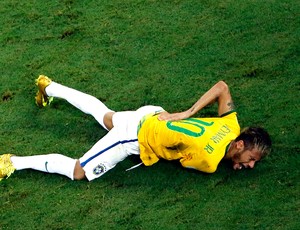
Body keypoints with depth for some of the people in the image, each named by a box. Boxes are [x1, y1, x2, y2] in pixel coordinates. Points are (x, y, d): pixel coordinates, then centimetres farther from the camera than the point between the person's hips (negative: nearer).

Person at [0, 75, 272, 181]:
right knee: (77, 172, -3)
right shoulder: (208, 161, -33)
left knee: (105, 116, 35)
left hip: (151, 116, 8)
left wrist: (188, 113, -1)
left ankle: (50, 87, 50)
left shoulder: (233, 126, -13)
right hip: (136, 137, -8)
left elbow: (222, 86, 0)